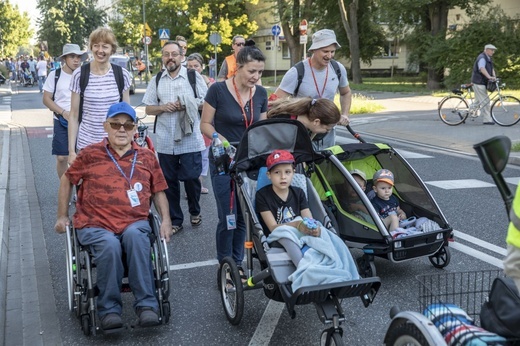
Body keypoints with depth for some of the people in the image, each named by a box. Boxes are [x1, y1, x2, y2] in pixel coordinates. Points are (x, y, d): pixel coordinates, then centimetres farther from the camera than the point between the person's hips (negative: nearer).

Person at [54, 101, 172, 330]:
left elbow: (158, 191, 20)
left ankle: (147, 305, -30)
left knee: (135, 236, -35)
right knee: (109, 245, -35)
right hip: (95, 225, -1)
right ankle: (109, 309, -20)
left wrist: (166, 220, 6)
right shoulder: (90, 154, 10)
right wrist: (62, 216, 17)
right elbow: (67, 180, 20)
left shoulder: (146, 157, 15)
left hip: (135, 223, 1)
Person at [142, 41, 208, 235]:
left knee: (191, 178, -2)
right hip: (165, 141, 3)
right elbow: (148, 109, 12)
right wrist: (163, 107, -8)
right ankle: (175, 220, 18)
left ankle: (195, 212, 25)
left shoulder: (194, 77, 3)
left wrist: (187, 105, -13)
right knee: (169, 182, 7)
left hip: (190, 140, -3)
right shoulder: (156, 80, 11)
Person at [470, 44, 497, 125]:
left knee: (483, 101, 15)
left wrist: (494, 77, -6)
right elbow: (482, 68, -33)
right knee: (484, 101, -10)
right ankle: (487, 120, -9)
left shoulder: (489, 58, 17)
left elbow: (492, 69, 11)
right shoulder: (482, 58, -17)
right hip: (478, 82, -10)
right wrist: (489, 77, -46)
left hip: (483, 82, 10)